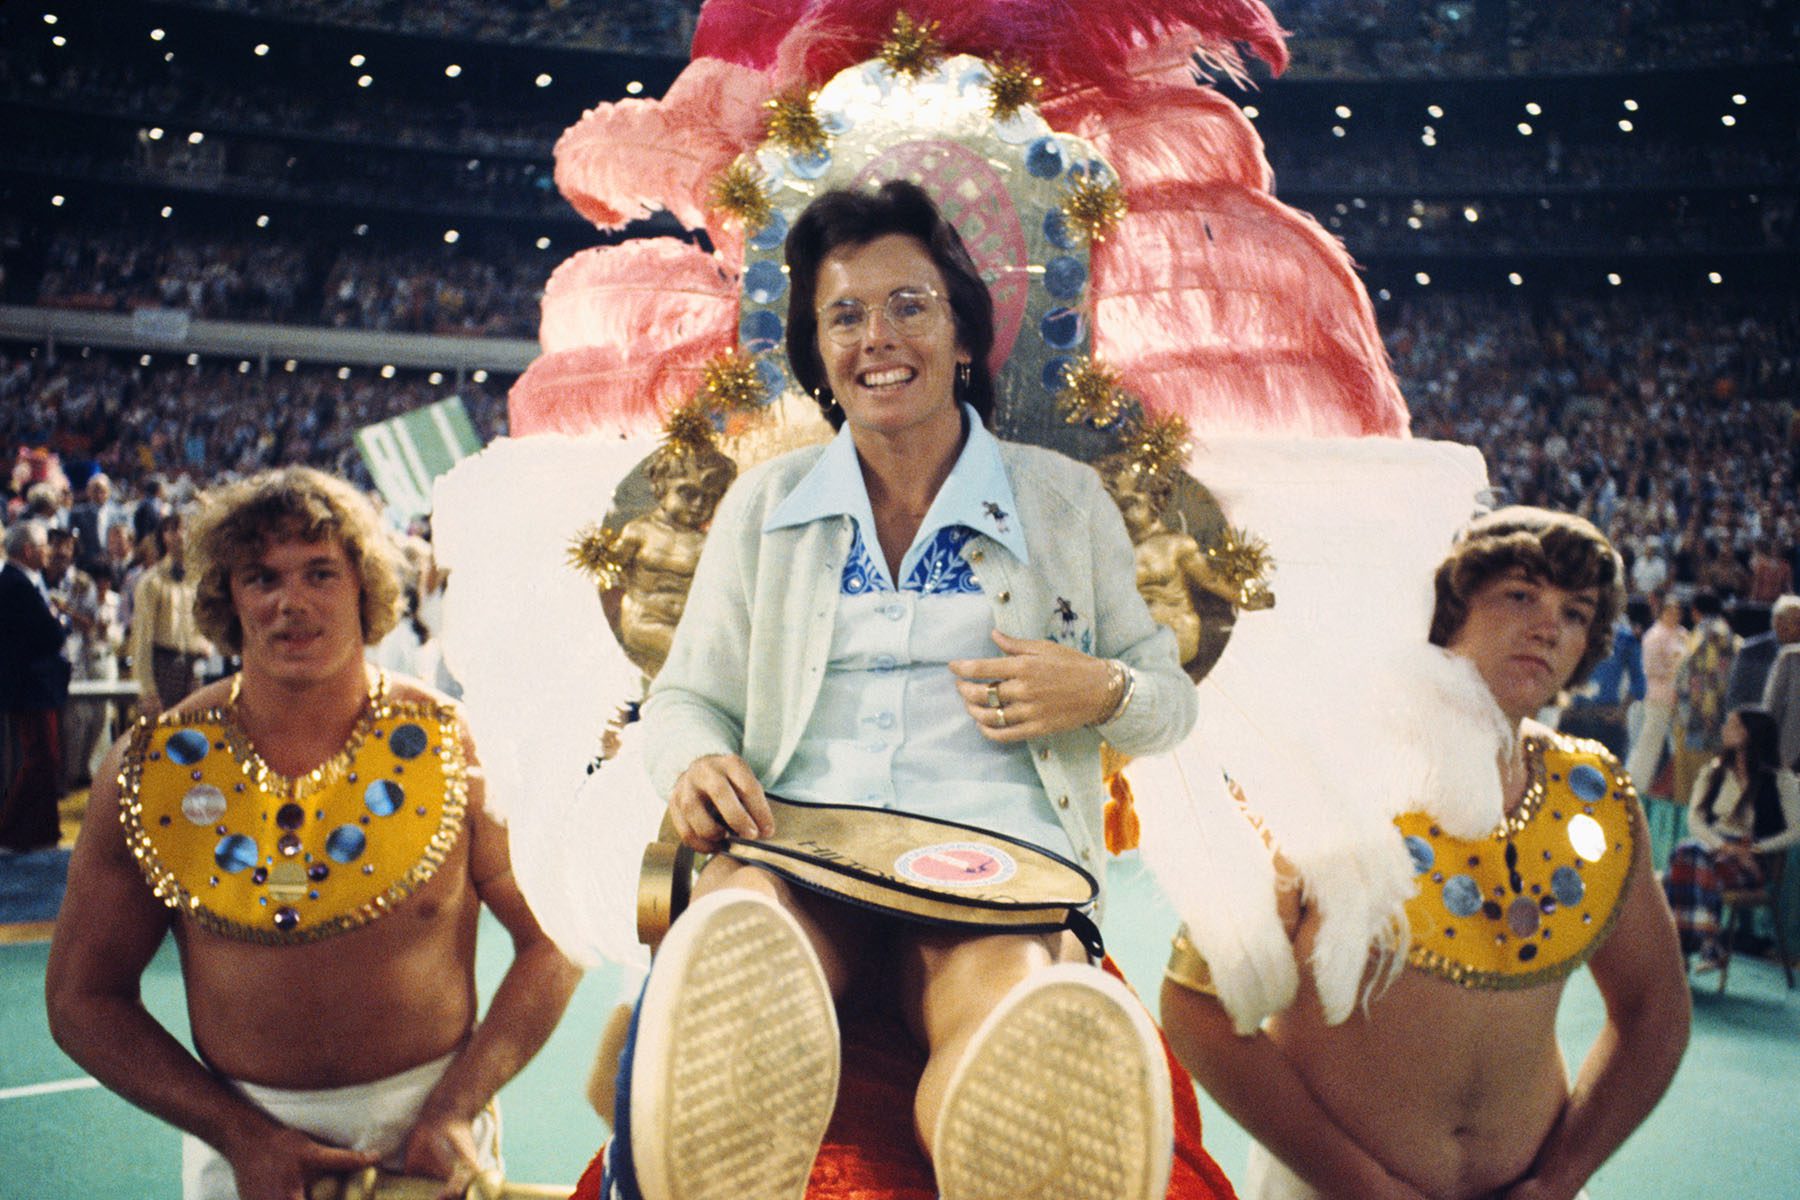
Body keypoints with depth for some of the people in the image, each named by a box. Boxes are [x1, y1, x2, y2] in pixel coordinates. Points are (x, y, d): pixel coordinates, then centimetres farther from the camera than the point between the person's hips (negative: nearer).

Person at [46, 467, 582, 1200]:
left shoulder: (450, 747, -9)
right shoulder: (152, 766, -6)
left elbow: (553, 942, -5)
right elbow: (83, 999, -1)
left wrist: (455, 1110, -15)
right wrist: (246, 1136, -10)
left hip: (428, 1122, -1)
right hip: (240, 1139, 1)